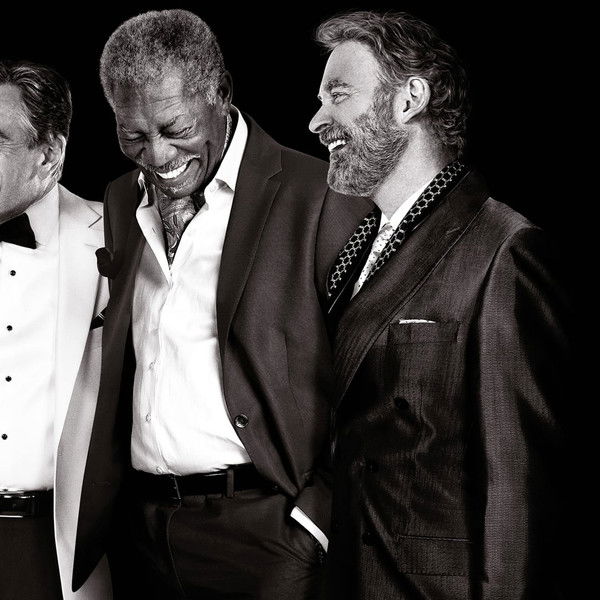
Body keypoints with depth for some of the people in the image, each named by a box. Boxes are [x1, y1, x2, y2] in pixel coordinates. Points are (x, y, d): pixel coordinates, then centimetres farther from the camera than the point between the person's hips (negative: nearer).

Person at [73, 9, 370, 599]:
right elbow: (113, 383, 14)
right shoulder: (121, 203, 12)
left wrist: (321, 517, -13)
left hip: (264, 531, -5)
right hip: (138, 530, 5)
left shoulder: (321, 199, -8)